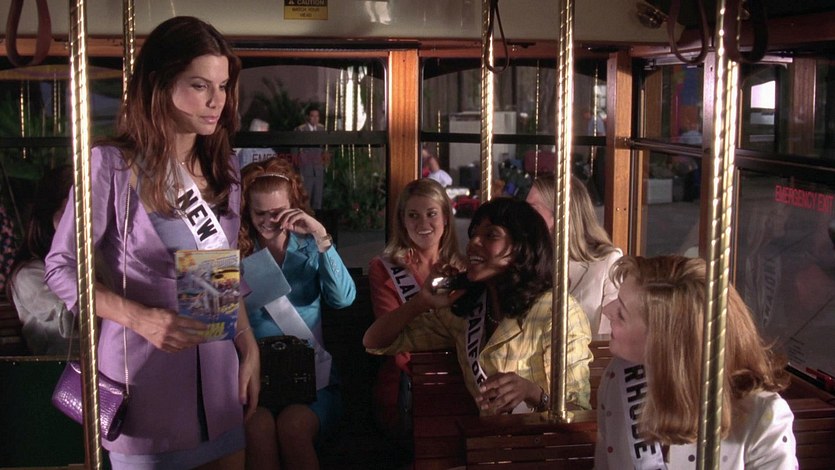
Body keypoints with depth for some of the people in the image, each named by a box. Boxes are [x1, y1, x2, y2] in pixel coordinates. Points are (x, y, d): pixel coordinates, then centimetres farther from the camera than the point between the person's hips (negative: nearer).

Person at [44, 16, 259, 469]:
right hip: (145, 373, -5)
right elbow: (62, 268, -10)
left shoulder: (222, 167, 5)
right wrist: (139, 317, -24)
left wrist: (249, 349, 6)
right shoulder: (112, 164, -14)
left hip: (217, 371, 5)